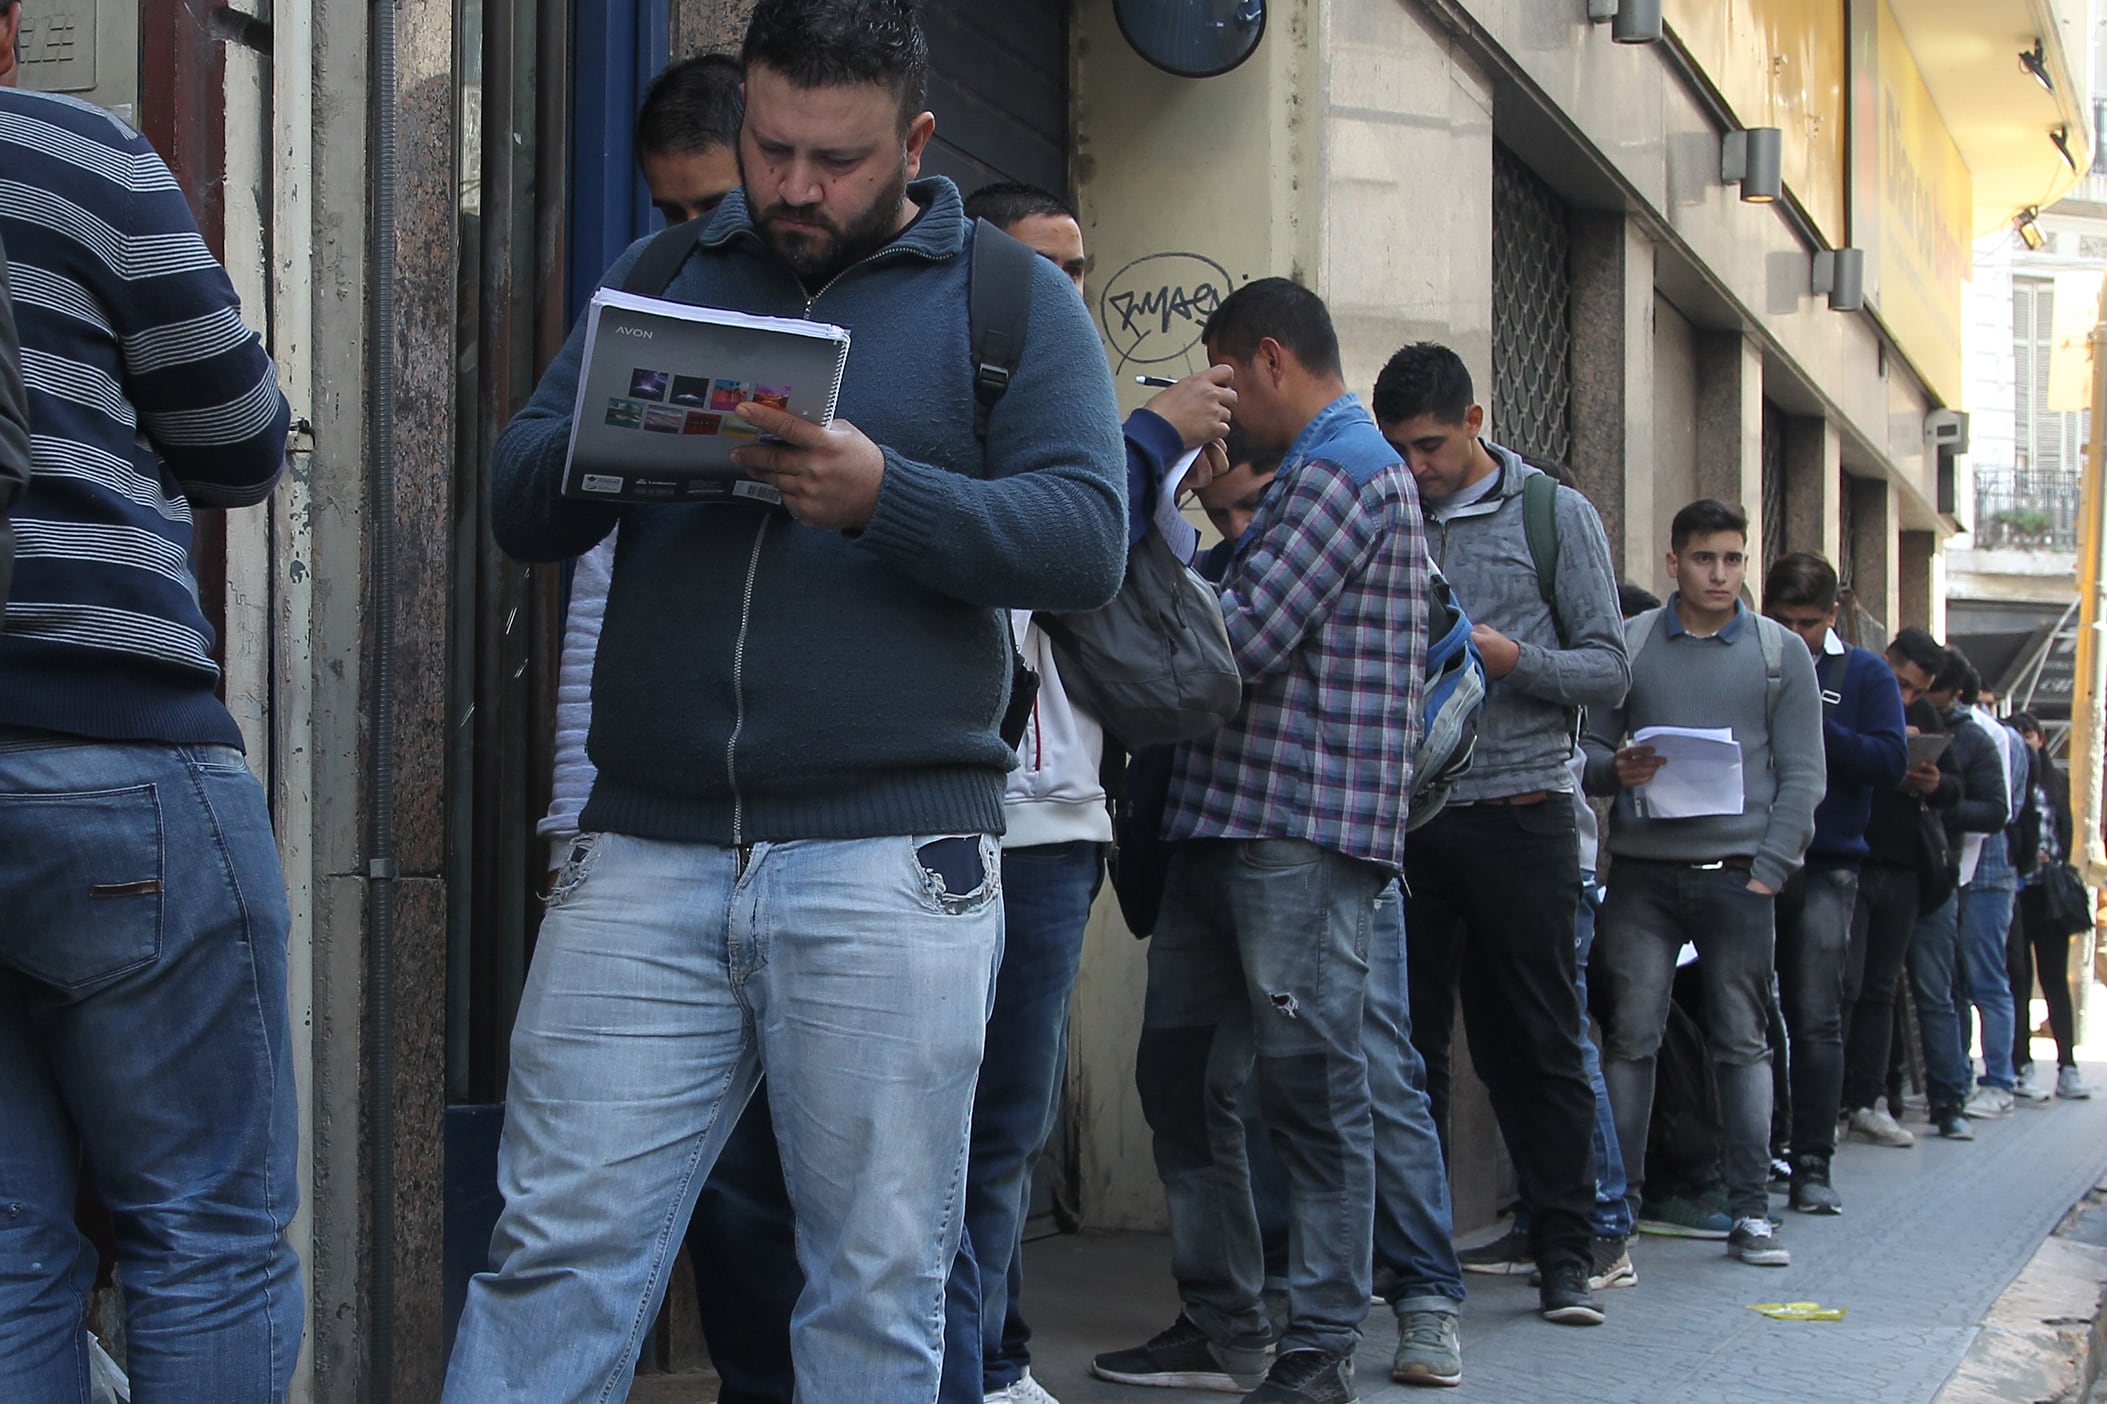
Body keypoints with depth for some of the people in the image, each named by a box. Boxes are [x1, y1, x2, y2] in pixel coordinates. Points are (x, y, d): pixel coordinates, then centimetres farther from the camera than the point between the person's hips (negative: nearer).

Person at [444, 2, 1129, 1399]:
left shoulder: (1013, 300, 7)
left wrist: (882, 495, -20)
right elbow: (519, 508, 11)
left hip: (891, 862, -2)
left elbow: (1087, 537, -5)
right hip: (648, 851, 3)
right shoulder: (659, 277, 17)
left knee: (879, 1287, 4)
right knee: (558, 1251, 0)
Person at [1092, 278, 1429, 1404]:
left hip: (1303, 831, -11)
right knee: (1180, 1073, 12)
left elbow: (1244, 636, -17)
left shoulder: (1341, 467, -10)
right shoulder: (1328, 466, 23)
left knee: (1310, 1090, -6)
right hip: (1227, 822, 11)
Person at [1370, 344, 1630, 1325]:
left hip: (1518, 812, -3)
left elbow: (1608, 669, 0)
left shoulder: (1557, 515, 3)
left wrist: (1514, 659, -16)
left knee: (1537, 1043, 2)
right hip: (1404, 813, 3)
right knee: (1407, 1037, 5)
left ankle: (1568, 1250, 9)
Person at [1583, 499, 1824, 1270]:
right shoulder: (1629, 645, 9)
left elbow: (1802, 775, 5)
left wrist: (1767, 871, -4)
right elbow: (1588, 744, 10)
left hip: (1738, 872, 0)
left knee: (1743, 1043, 2)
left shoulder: (1780, 652, 9)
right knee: (1630, 1037, -3)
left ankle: (1749, 1210, 7)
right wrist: (1614, 768, -13)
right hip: (1644, 872, 0)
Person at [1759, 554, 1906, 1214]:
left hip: (1825, 867, -1)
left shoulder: (1865, 675, 7)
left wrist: (1810, 728, -13)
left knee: (1816, 1019, -4)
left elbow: (1890, 761, -4)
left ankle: (1812, 1166, -1)